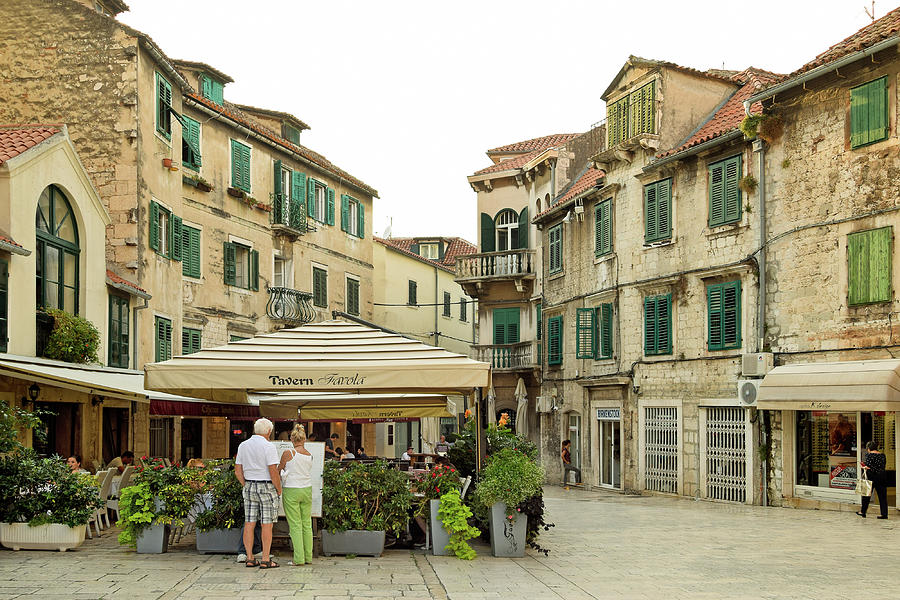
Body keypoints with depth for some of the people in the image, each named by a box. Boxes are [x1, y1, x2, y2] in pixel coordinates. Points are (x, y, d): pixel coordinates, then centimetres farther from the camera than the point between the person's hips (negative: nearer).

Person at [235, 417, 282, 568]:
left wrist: (247, 486, 16)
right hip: (266, 488, -6)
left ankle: (249, 559, 9)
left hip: (249, 487, 6)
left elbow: (238, 471, 9)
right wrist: (279, 489, -3)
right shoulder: (268, 446, -11)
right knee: (267, 525, -2)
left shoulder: (243, 446, 7)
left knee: (249, 524, 6)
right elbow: (273, 472, -16)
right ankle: (265, 560, -1)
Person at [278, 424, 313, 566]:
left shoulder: (288, 453, -11)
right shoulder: (310, 456, 3)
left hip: (291, 491, -5)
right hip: (307, 490, 5)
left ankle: (299, 558, -3)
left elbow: (279, 470, 1)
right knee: (307, 524, 11)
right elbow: (303, 471, 11)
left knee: (295, 525, -1)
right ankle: (308, 557, 13)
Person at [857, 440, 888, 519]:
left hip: (872, 477, -5)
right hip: (883, 476, 5)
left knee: (867, 494, 9)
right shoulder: (882, 455, 6)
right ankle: (884, 514, 4)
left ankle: (863, 512, 17)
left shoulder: (869, 455, -10)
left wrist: (863, 467, 1)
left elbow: (868, 467, -18)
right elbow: (884, 466, 11)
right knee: (882, 495, 7)